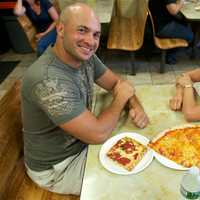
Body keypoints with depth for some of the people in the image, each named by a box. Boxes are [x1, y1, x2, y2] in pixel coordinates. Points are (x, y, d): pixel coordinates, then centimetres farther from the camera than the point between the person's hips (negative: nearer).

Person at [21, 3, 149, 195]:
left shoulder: (84, 55, -9)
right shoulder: (48, 80, -36)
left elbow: (117, 82, 3)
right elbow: (98, 134, -33)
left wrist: (135, 106, -17)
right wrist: (121, 96, -17)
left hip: (81, 142, 7)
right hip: (57, 167, -7)